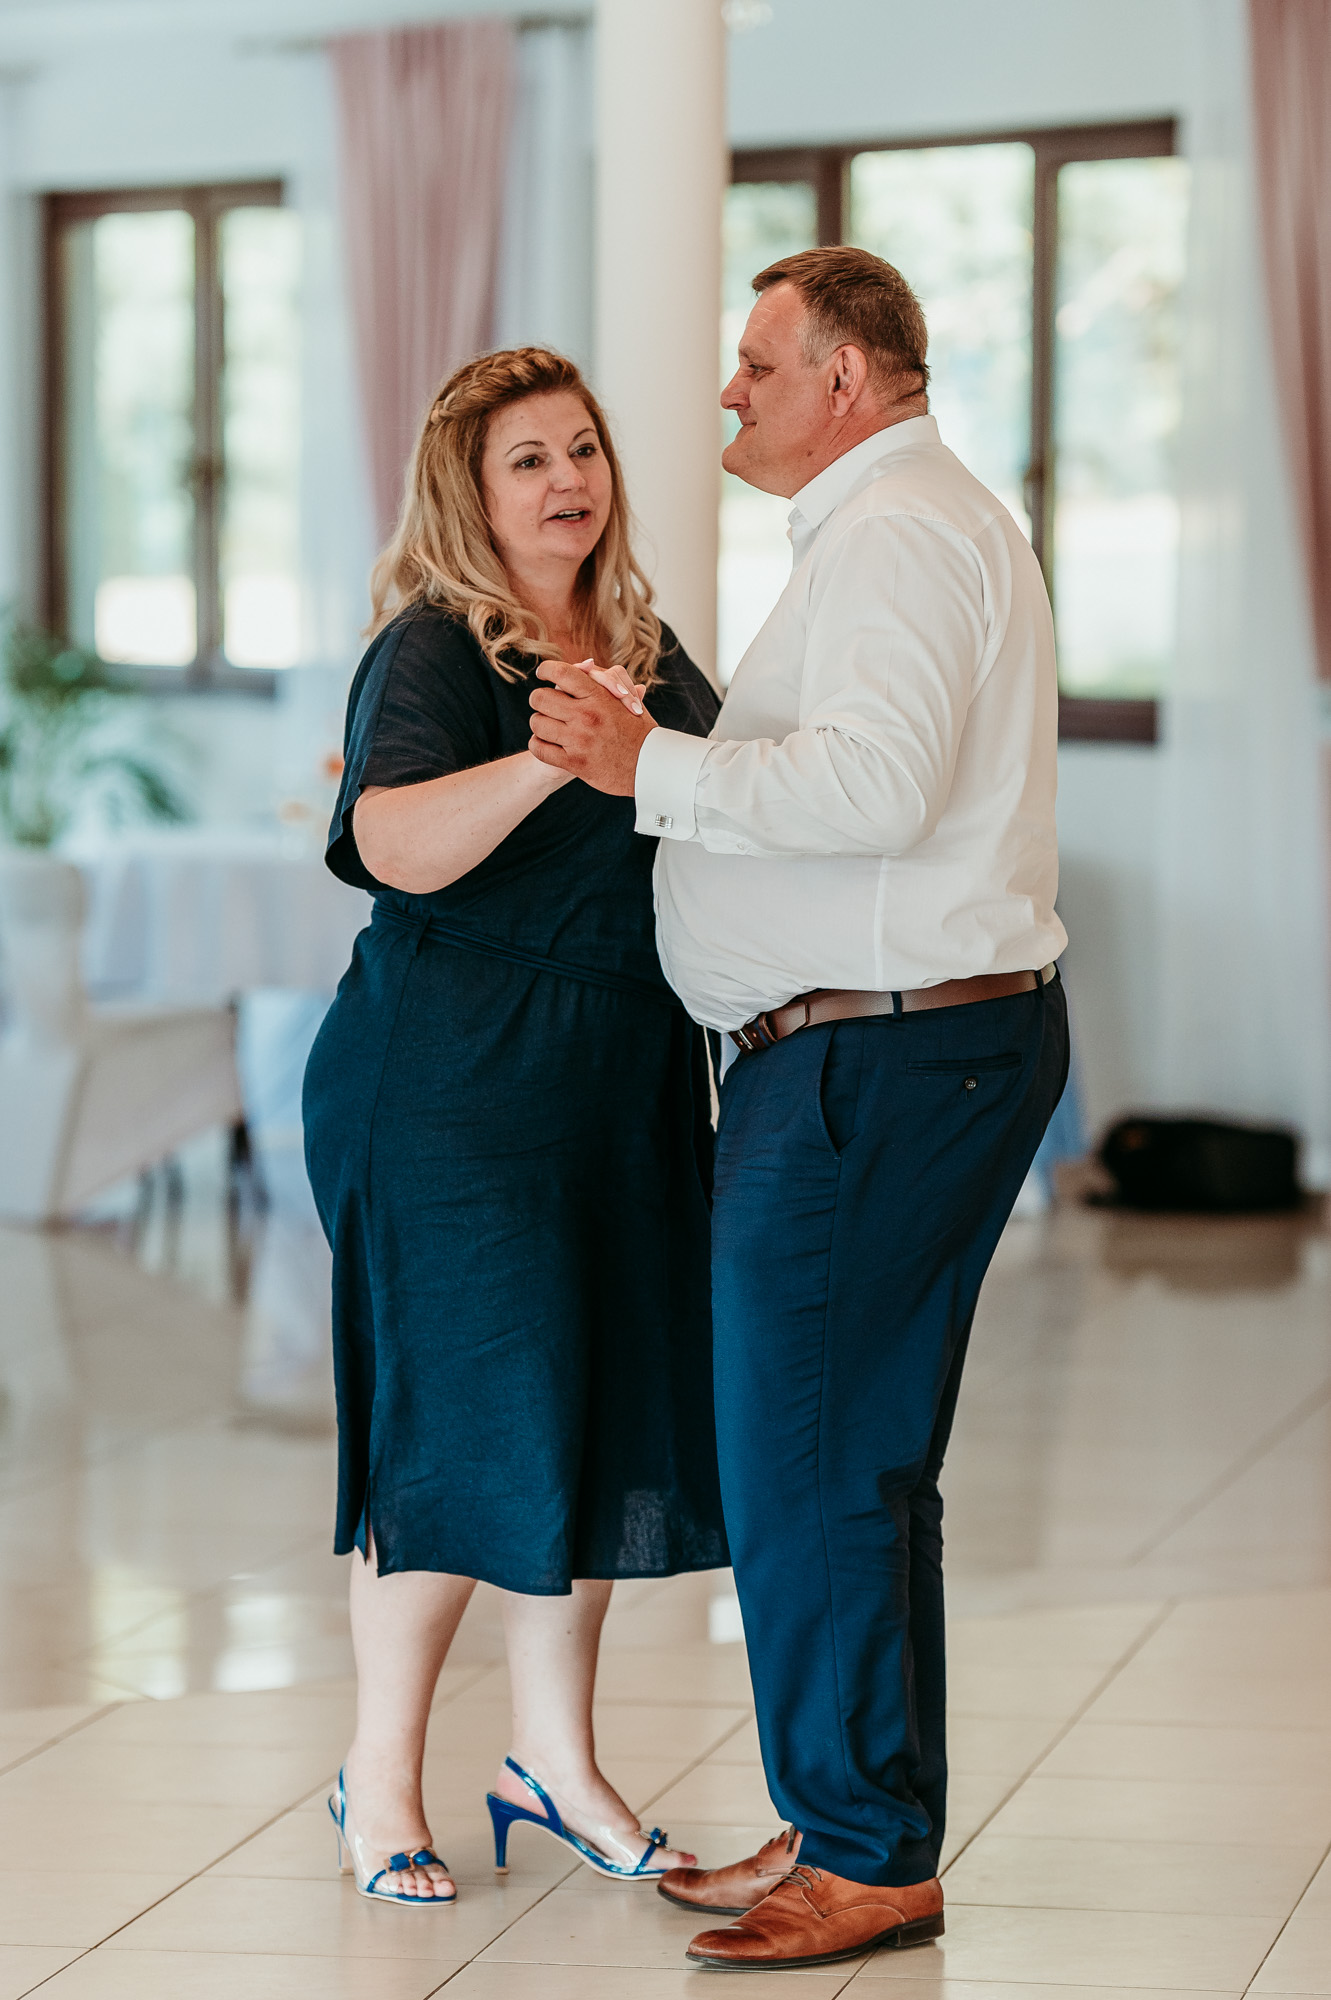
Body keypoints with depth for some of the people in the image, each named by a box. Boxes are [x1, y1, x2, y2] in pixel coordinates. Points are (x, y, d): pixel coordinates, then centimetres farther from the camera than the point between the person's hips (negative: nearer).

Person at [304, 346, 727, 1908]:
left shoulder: (647, 645, 12)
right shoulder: (431, 652, -11)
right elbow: (397, 844, -29)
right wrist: (553, 754, -41)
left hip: (626, 1078, 8)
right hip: (454, 1078, -7)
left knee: (600, 1403, 11)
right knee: (464, 1414, -4)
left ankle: (553, 1755, 25)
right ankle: (380, 1775, 12)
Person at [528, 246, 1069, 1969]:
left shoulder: (892, 534, -13)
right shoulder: (931, 522, 22)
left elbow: (874, 785, -26)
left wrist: (655, 768, -19)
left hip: (877, 1056, -11)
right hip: (960, 1037, 11)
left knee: (804, 1469, -6)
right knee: (869, 1465, 14)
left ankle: (865, 1855, 2)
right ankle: (867, 1835, 22)